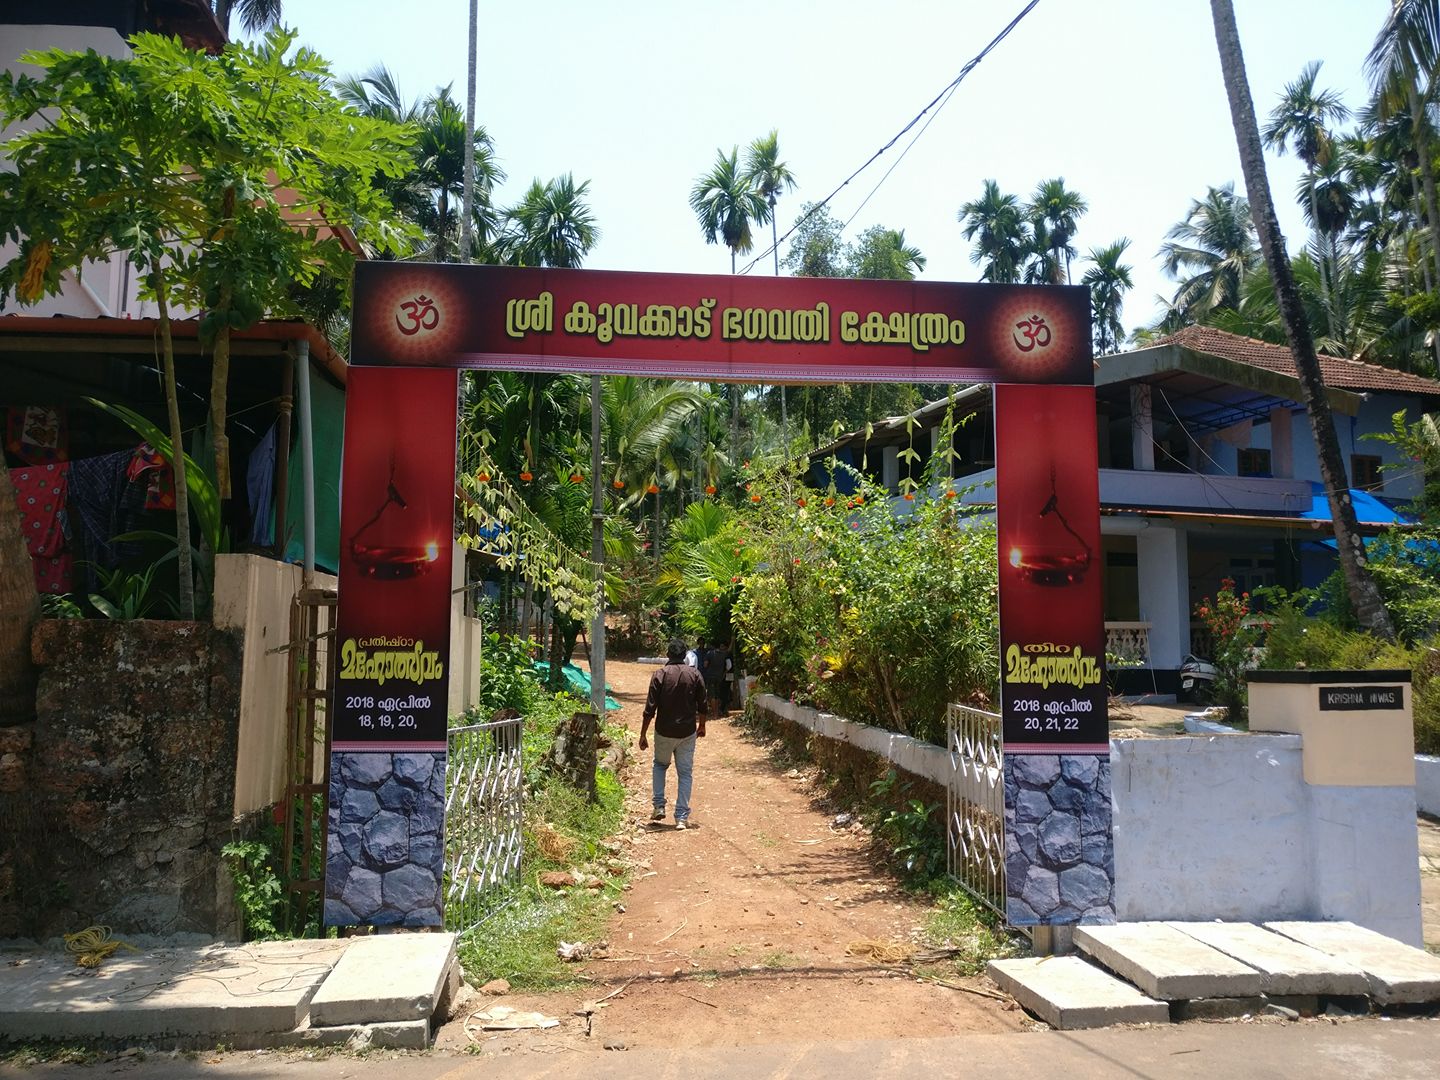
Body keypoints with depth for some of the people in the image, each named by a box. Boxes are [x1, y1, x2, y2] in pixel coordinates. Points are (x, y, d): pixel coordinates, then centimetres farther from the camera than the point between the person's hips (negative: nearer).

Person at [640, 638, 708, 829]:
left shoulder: (659, 675, -9)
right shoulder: (695, 674, -3)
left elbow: (650, 709, -10)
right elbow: (702, 705, 3)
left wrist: (643, 735, -2)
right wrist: (701, 726, 20)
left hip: (664, 732, -1)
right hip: (687, 733, 1)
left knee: (660, 765, 23)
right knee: (685, 773, 9)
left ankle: (659, 806, 14)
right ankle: (681, 817, 6)